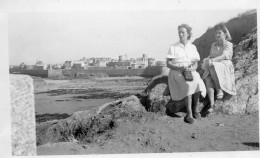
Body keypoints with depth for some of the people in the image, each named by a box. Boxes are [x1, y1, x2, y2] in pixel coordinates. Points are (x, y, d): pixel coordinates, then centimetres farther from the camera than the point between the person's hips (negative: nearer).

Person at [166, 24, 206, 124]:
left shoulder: (192, 47, 15)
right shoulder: (173, 47, 6)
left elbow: (196, 64, 8)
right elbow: (168, 63, -1)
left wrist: (191, 68, -16)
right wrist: (180, 68, -18)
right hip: (176, 72, -3)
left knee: (197, 82, -31)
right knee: (188, 85, -33)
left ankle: (195, 109, -15)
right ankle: (189, 113, -30)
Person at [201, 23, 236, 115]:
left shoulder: (228, 45, 2)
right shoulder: (213, 45, 21)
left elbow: (223, 56, -15)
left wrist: (212, 60, -31)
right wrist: (206, 60, -7)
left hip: (225, 67, -4)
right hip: (213, 67, 4)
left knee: (213, 66, -38)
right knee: (207, 78, -31)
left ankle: (219, 89, -24)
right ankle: (211, 104, -35)